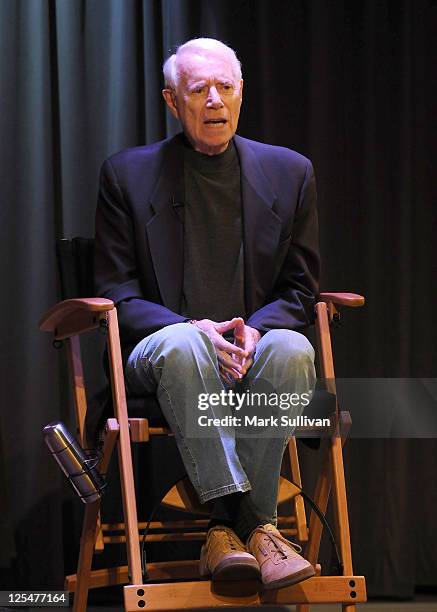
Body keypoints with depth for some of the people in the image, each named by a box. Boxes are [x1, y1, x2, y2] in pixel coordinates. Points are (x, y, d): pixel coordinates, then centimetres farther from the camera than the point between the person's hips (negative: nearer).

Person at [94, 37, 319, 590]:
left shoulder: (289, 172, 11)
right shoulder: (127, 174, 6)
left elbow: (299, 290, 10)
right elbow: (116, 293, 2)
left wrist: (253, 330, -13)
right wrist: (193, 330, -17)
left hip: (255, 347, 2)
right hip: (162, 352, -2)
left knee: (291, 349, -34)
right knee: (181, 345, -38)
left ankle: (227, 526, -32)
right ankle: (249, 522, -40)